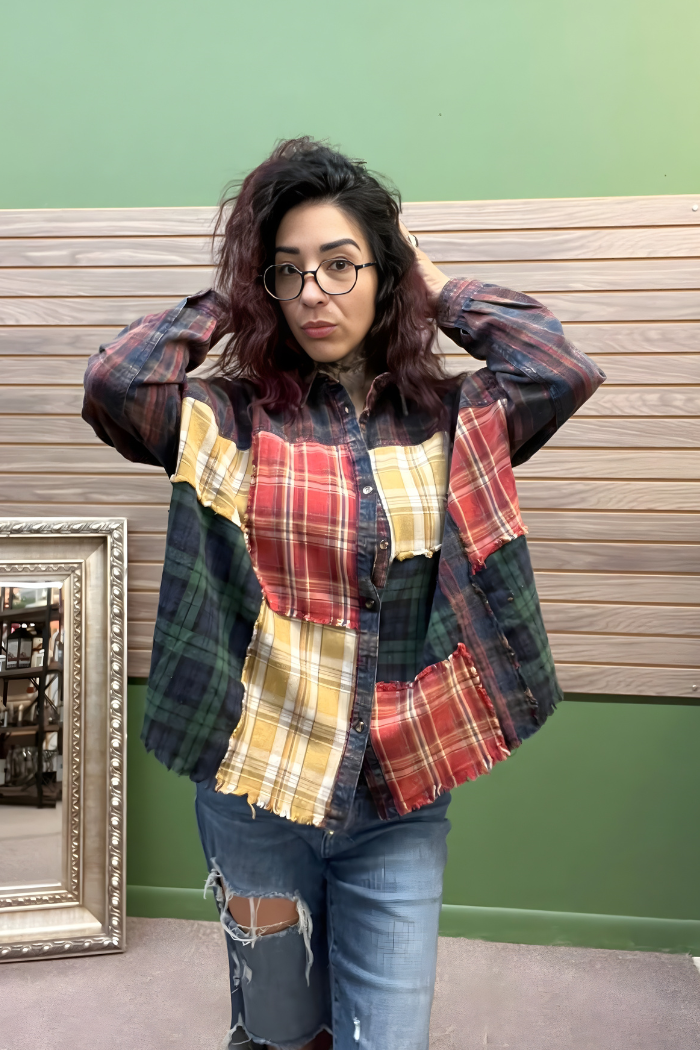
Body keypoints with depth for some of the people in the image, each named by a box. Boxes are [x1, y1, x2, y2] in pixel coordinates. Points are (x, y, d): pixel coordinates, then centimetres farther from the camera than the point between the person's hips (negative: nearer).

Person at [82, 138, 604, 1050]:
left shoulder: (449, 418, 1)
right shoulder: (233, 417, -4)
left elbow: (561, 371, -14)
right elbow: (115, 381, -19)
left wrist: (440, 291, -2)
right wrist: (227, 302, -4)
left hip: (400, 803, 1)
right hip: (255, 786, 0)